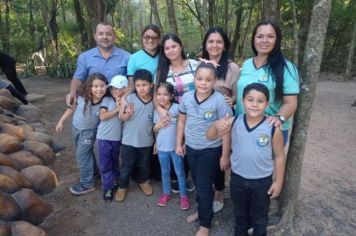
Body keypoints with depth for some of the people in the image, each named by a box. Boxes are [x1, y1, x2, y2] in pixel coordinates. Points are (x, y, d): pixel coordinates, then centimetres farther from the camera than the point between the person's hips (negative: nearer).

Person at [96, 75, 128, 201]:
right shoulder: (106, 100, -4)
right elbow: (102, 116, -14)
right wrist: (117, 109, -16)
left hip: (118, 138, 1)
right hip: (104, 137, -1)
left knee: (115, 162, 19)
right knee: (105, 164, 5)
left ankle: (115, 180, 40)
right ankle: (108, 187, 17)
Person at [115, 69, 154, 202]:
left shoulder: (154, 102, -5)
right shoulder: (130, 98, -11)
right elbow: (122, 117, -10)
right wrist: (128, 114, -29)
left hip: (146, 141, 2)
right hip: (129, 140, -2)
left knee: (144, 165, 20)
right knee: (126, 165, 10)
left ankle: (144, 181, 44)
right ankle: (122, 186, 30)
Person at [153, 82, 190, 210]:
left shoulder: (177, 108, -15)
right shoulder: (156, 111, 0)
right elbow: (154, 130, 9)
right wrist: (157, 126, -12)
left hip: (175, 146, -3)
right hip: (162, 147, 4)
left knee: (180, 172, 11)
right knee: (165, 172, 19)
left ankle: (184, 196, 26)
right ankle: (166, 193, 36)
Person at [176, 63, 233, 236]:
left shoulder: (219, 101, -19)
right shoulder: (186, 97, -6)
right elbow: (182, 121, 7)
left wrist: (225, 156, -11)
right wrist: (179, 144, 8)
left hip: (210, 151, -5)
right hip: (190, 148, 5)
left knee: (204, 187, 5)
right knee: (197, 184, 22)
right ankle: (202, 210, 46)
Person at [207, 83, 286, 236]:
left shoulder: (273, 128, -18)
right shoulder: (234, 122, -13)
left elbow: (279, 157, -8)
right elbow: (210, 137, -10)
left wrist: (278, 182, -4)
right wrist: (217, 126, -32)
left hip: (262, 182, -2)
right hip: (238, 179, 2)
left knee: (259, 218, 22)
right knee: (240, 215, 26)